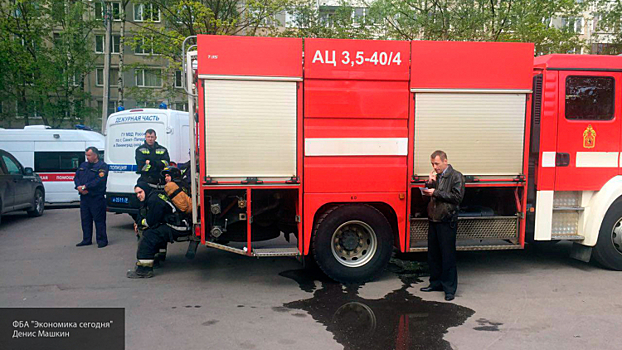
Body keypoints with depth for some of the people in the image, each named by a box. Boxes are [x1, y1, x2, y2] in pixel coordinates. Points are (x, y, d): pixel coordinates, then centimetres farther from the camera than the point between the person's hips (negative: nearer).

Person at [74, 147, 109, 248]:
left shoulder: (102, 166, -6)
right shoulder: (83, 165, 18)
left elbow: (99, 180, -17)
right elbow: (76, 177, 13)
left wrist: (84, 187, -18)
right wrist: (79, 187, -7)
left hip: (96, 198, -7)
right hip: (84, 197, 7)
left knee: (99, 219, -3)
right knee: (85, 219, 12)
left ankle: (102, 240, 5)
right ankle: (86, 240, 23)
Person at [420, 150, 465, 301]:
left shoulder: (456, 176, -6)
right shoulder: (436, 176, 15)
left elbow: (457, 197, -15)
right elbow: (429, 194, 18)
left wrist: (435, 193, -15)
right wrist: (429, 183, -1)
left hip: (447, 222, -7)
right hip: (433, 220, 7)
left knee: (448, 256, 0)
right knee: (433, 254, 13)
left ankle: (450, 288, 10)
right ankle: (436, 283, 26)